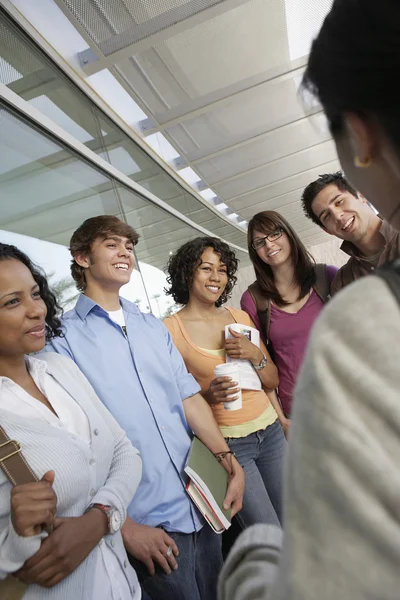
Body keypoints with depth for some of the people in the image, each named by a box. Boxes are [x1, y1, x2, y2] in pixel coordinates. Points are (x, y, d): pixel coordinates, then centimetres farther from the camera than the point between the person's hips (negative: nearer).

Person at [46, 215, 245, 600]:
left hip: (202, 506, 6)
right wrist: (125, 527, -13)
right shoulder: (63, 339, -9)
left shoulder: (153, 327, 8)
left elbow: (190, 398, 6)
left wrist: (230, 463, -3)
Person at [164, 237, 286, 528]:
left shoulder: (240, 317, 3)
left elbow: (273, 381, 7)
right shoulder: (170, 328, -11)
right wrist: (207, 395, -24)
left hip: (270, 431, 5)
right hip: (227, 443, -5)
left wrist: (256, 355, -13)